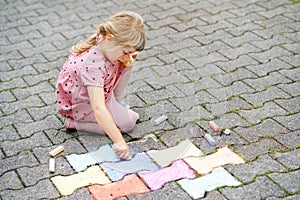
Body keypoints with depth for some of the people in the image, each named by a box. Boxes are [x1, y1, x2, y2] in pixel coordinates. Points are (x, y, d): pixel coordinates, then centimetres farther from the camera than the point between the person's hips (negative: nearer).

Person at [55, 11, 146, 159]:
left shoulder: (104, 43, -17)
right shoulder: (93, 64, -41)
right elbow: (98, 109, -46)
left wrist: (129, 57, -15)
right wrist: (118, 141, -48)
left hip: (97, 91, 8)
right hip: (79, 105, -8)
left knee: (127, 65, -4)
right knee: (128, 122, -14)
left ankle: (114, 105, 10)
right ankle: (74, 123, -5)